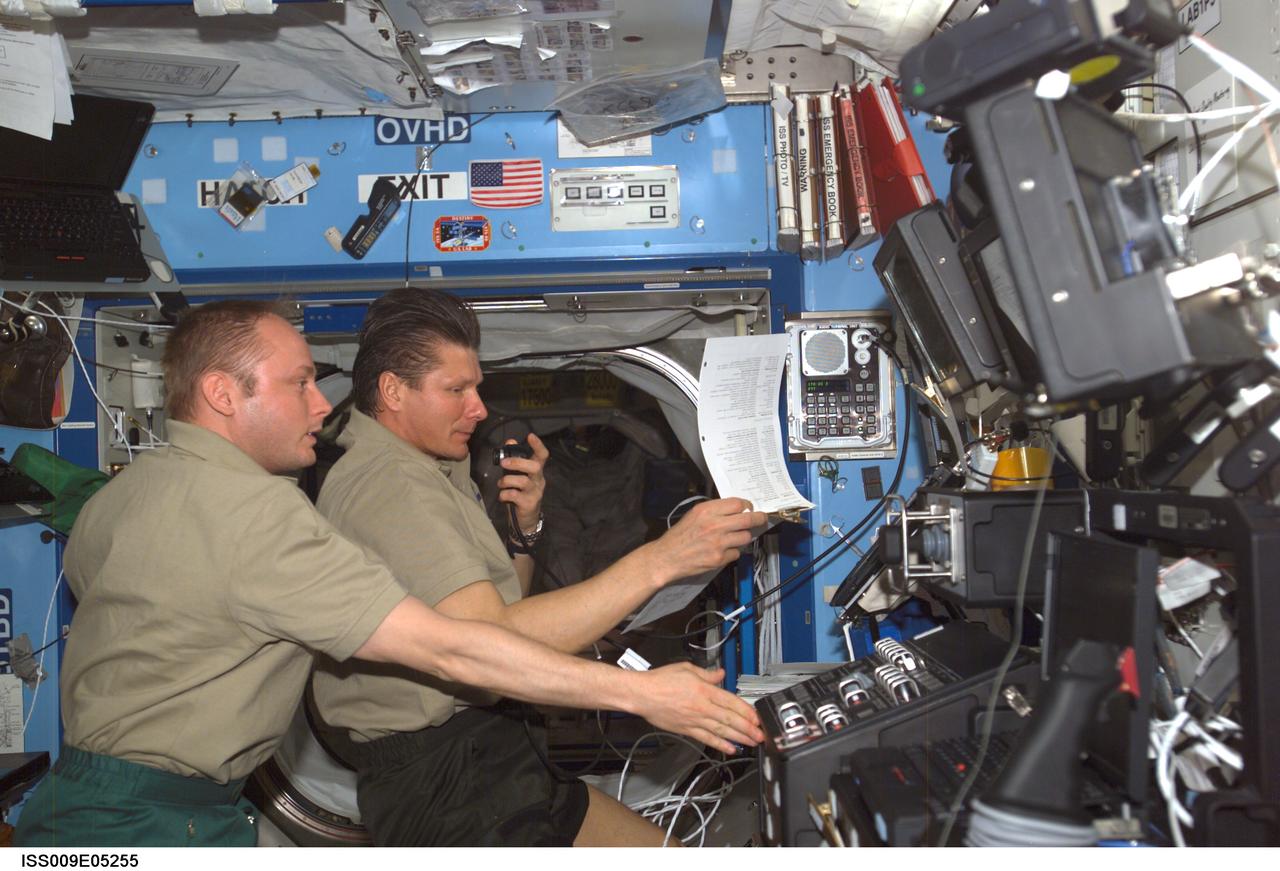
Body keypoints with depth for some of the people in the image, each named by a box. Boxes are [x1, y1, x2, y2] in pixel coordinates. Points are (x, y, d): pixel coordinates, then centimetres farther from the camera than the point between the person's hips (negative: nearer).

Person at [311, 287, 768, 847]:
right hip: (439, 775, -10)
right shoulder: (389, 485, -18)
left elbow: (505, 603, 19)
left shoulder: (435, 474, 16)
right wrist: (659, 560, -31)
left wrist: (525, 528, -1)